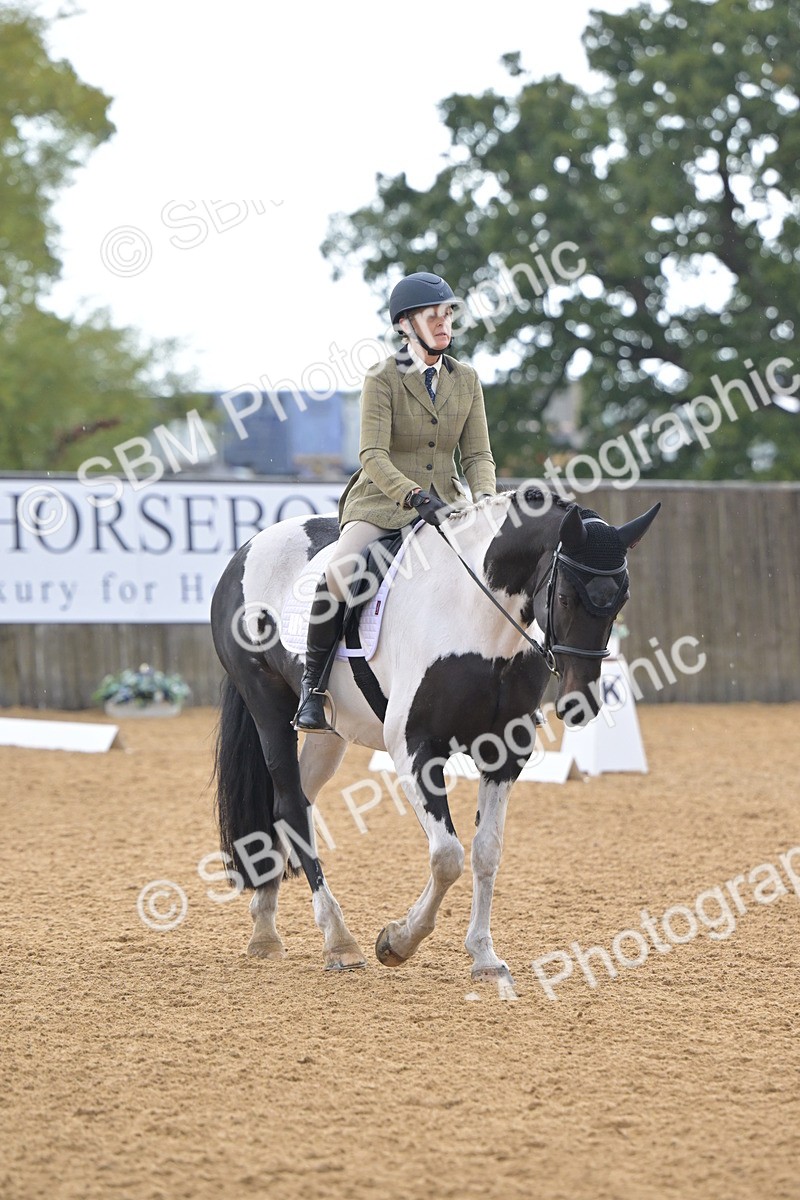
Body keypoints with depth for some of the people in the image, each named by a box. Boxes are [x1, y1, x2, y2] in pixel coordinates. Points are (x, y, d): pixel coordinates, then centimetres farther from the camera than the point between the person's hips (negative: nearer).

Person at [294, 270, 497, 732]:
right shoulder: (383, 378, -7)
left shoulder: (466, 379, 7)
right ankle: (313, 681, -15)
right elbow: (373, 456, -16)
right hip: (382, 501, -5)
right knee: (338, 572, -31)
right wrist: (414, 496, -31)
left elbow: (478, 454, 5)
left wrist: (485, 499, -16)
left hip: (445, 502, 5)